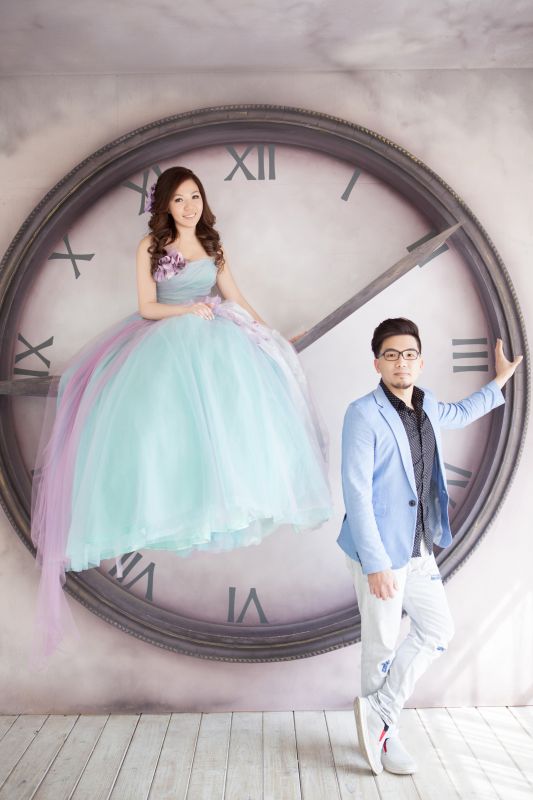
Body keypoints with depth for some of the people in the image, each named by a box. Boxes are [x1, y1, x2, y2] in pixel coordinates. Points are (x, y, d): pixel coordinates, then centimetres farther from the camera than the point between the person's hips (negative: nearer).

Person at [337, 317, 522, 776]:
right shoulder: (364, 414, -17)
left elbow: (460, 414, 32)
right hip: (381, 552, -8)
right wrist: (375, 564, -21)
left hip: (419, 550, 8)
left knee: (439, 630, 15)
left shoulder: (427, 408, 6)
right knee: (382, 645, 6)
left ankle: (378, 711, 26)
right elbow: (357, 493, -20)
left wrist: (500, 380, 34)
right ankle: (387, 734, 29)